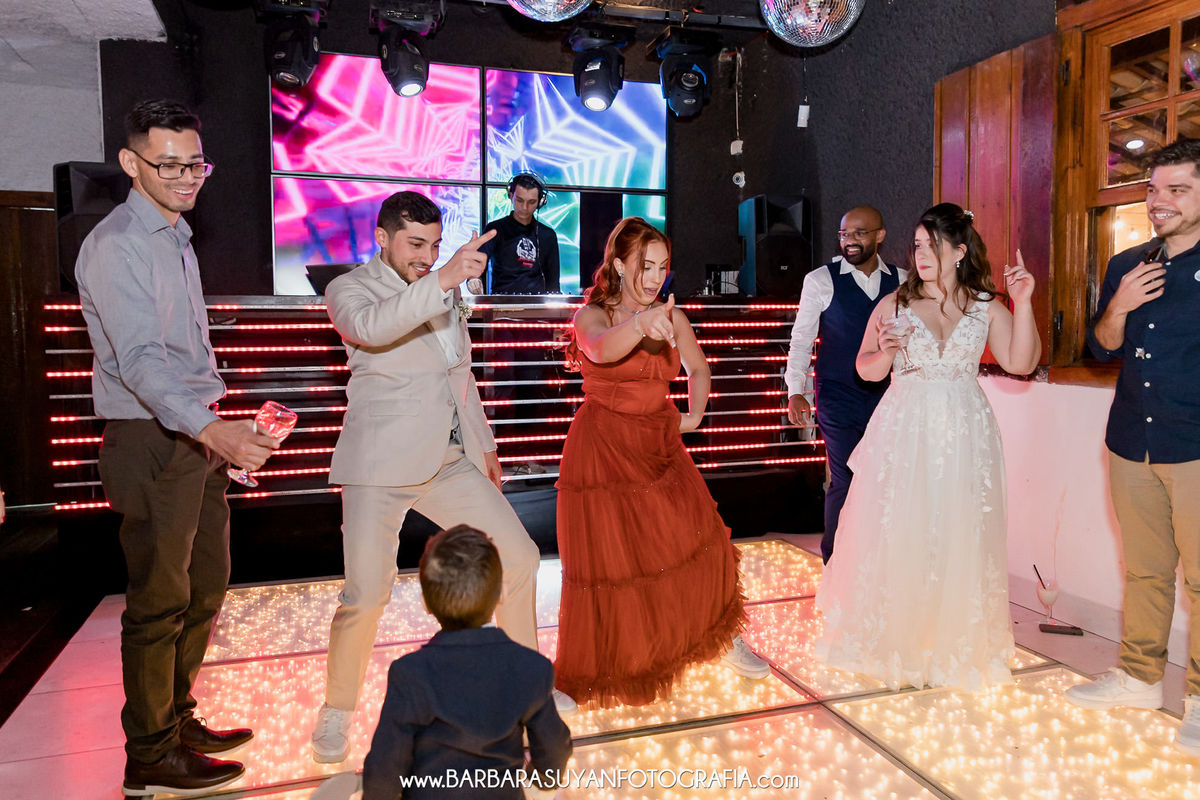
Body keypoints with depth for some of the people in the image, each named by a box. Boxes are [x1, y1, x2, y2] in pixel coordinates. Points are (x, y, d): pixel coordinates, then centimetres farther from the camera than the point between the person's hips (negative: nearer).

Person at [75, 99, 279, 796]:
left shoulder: (178, 239, 16)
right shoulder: (116, 246, -13)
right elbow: (139, 358, -26)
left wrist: (224, 431, 19)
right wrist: (213, 429, -40)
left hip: (199, 436, 9)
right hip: (152, 444, -9)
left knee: (206, 586, 17)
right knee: (159, 603, 0)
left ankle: (178, 720, 33)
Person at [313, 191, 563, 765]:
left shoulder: (443, 288, 17)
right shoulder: (349, 289, -2)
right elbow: (371, 326, -28)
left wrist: (484, 443, 25)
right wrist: (442, 280, -40)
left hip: (451, 460, 6)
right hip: (381, 466, -6)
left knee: (519, 557, 6)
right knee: (366, 595, -10)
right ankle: (337, 709, 17)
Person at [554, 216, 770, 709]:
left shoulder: (673, 318, 4)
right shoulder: (592, 315, -11)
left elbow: (698, 368, 22)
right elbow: (602, 349, -36)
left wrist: (695, 414, 9)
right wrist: (641, 324, -55)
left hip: (660, 447, 4)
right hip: (602, 451, -4)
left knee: (700, 543, 1)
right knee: (606, 562, 0)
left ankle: (725, 637, 27)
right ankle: (578, 676, 22)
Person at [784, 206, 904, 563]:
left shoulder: (901, 281, 6)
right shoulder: (820, 280, -2)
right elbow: (801, 339, -1)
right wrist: (796, 391, -9)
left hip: (886, 396, 3)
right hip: (838, 399, -3)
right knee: (845, 482, -2)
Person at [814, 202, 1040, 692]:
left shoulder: (987, 307, 5)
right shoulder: (894, 304, 2)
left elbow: (1021, 363, -3)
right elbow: (866, 370, 5)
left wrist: (1023, 304, -10)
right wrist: (885, 353, -16)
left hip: (963, 435, 1)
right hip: (902, 433, 0)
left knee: (957, 539, 5)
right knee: (895, 537, 2)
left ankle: (953, 647, 24)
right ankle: (893, 644, 20)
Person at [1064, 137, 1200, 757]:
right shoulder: (1125, 267, 11)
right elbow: (1102, 348, 12)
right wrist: (1118, 309, -6)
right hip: (1132, 444, 5)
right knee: (1144, 570, 14)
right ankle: (1139, 676, 26)